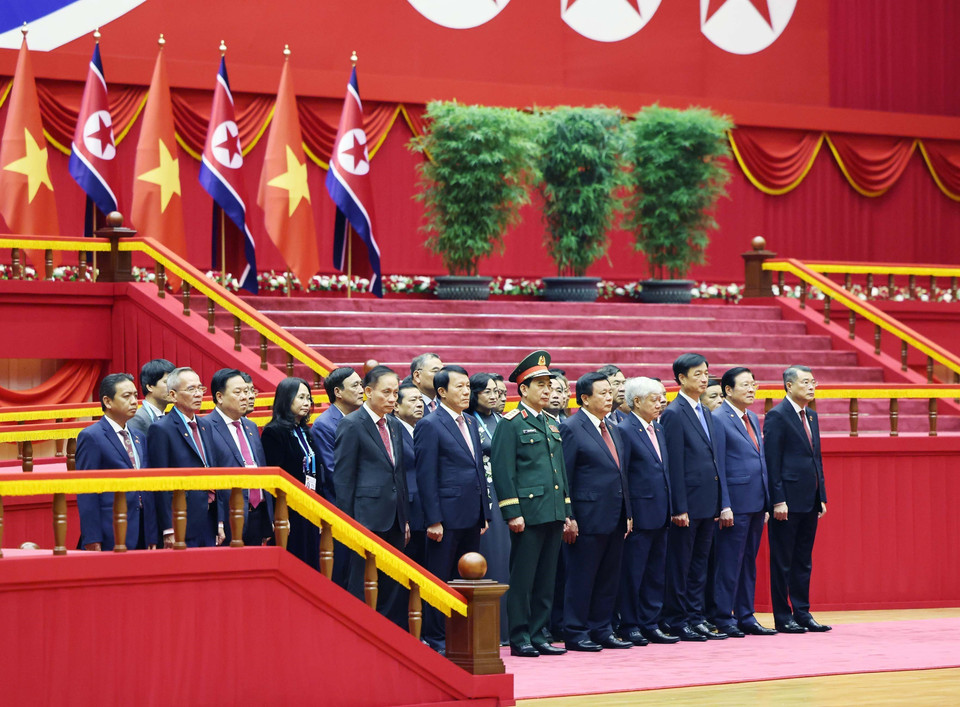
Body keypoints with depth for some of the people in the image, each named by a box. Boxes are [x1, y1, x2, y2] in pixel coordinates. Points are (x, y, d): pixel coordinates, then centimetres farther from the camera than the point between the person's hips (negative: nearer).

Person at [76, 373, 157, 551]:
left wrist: (152, 538, 12)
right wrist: (92, 541, -14)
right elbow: (86, 494, -9)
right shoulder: (90, 437, -5)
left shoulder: (139, 437, 17)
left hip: (141, 537, 7)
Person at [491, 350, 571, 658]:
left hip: (552, 514, 7)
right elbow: (502, 469, -10)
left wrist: (566, 511, 16)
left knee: (546, 580, 8)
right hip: (528, 513, -7)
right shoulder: (510, 424, -5)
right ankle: (519, 639, 1)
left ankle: (538, 636, 13)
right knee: (522, 578, -4)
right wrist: (512, 512, -16)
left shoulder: (552, 427, 19)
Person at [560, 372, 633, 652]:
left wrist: (628, 513, 14)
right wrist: (567, 518, -16)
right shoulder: (571, 428, -8)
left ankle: (602, 631, 18)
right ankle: (576, 634, 4)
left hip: (615, 519, 8)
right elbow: (564, 477, -11)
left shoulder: (613, 429, 16)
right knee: (581, 578, -2)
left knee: (609, 578, 11)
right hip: (588, 520, -8)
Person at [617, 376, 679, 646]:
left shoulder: (658, 429, 14)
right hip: (640, 513, -8)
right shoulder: (625, 430, -10)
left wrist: (670, 509, 12)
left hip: (660, 513, 8)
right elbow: (620, 476, -13)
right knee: (633, 573, -1)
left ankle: (650, 624, 17)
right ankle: (629, 626, 6)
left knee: (656, 573, 11)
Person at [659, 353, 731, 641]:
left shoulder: (705, 413, 15)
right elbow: (674, 465, -14)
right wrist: (679, 508, -17)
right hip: (688, 503, -8)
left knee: (699, 563, 11)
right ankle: (676, 622, 6)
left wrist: (724, 503, 13)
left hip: (707, 503, 8)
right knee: (680, 565, 0)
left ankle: (696, 618, 17)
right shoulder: (674, 414, -10)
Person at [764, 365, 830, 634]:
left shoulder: (811, 416, 15)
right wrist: (778, 500, -17)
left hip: (810, 501, 8)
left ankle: (802, 613, 16)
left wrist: (822, 497, 13)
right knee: (782, 562, 0)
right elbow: (772, 461, -13)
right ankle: (783, 618, 4)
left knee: (803, 561, 11)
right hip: (788, 501, -8)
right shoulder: (777, 416, -9)